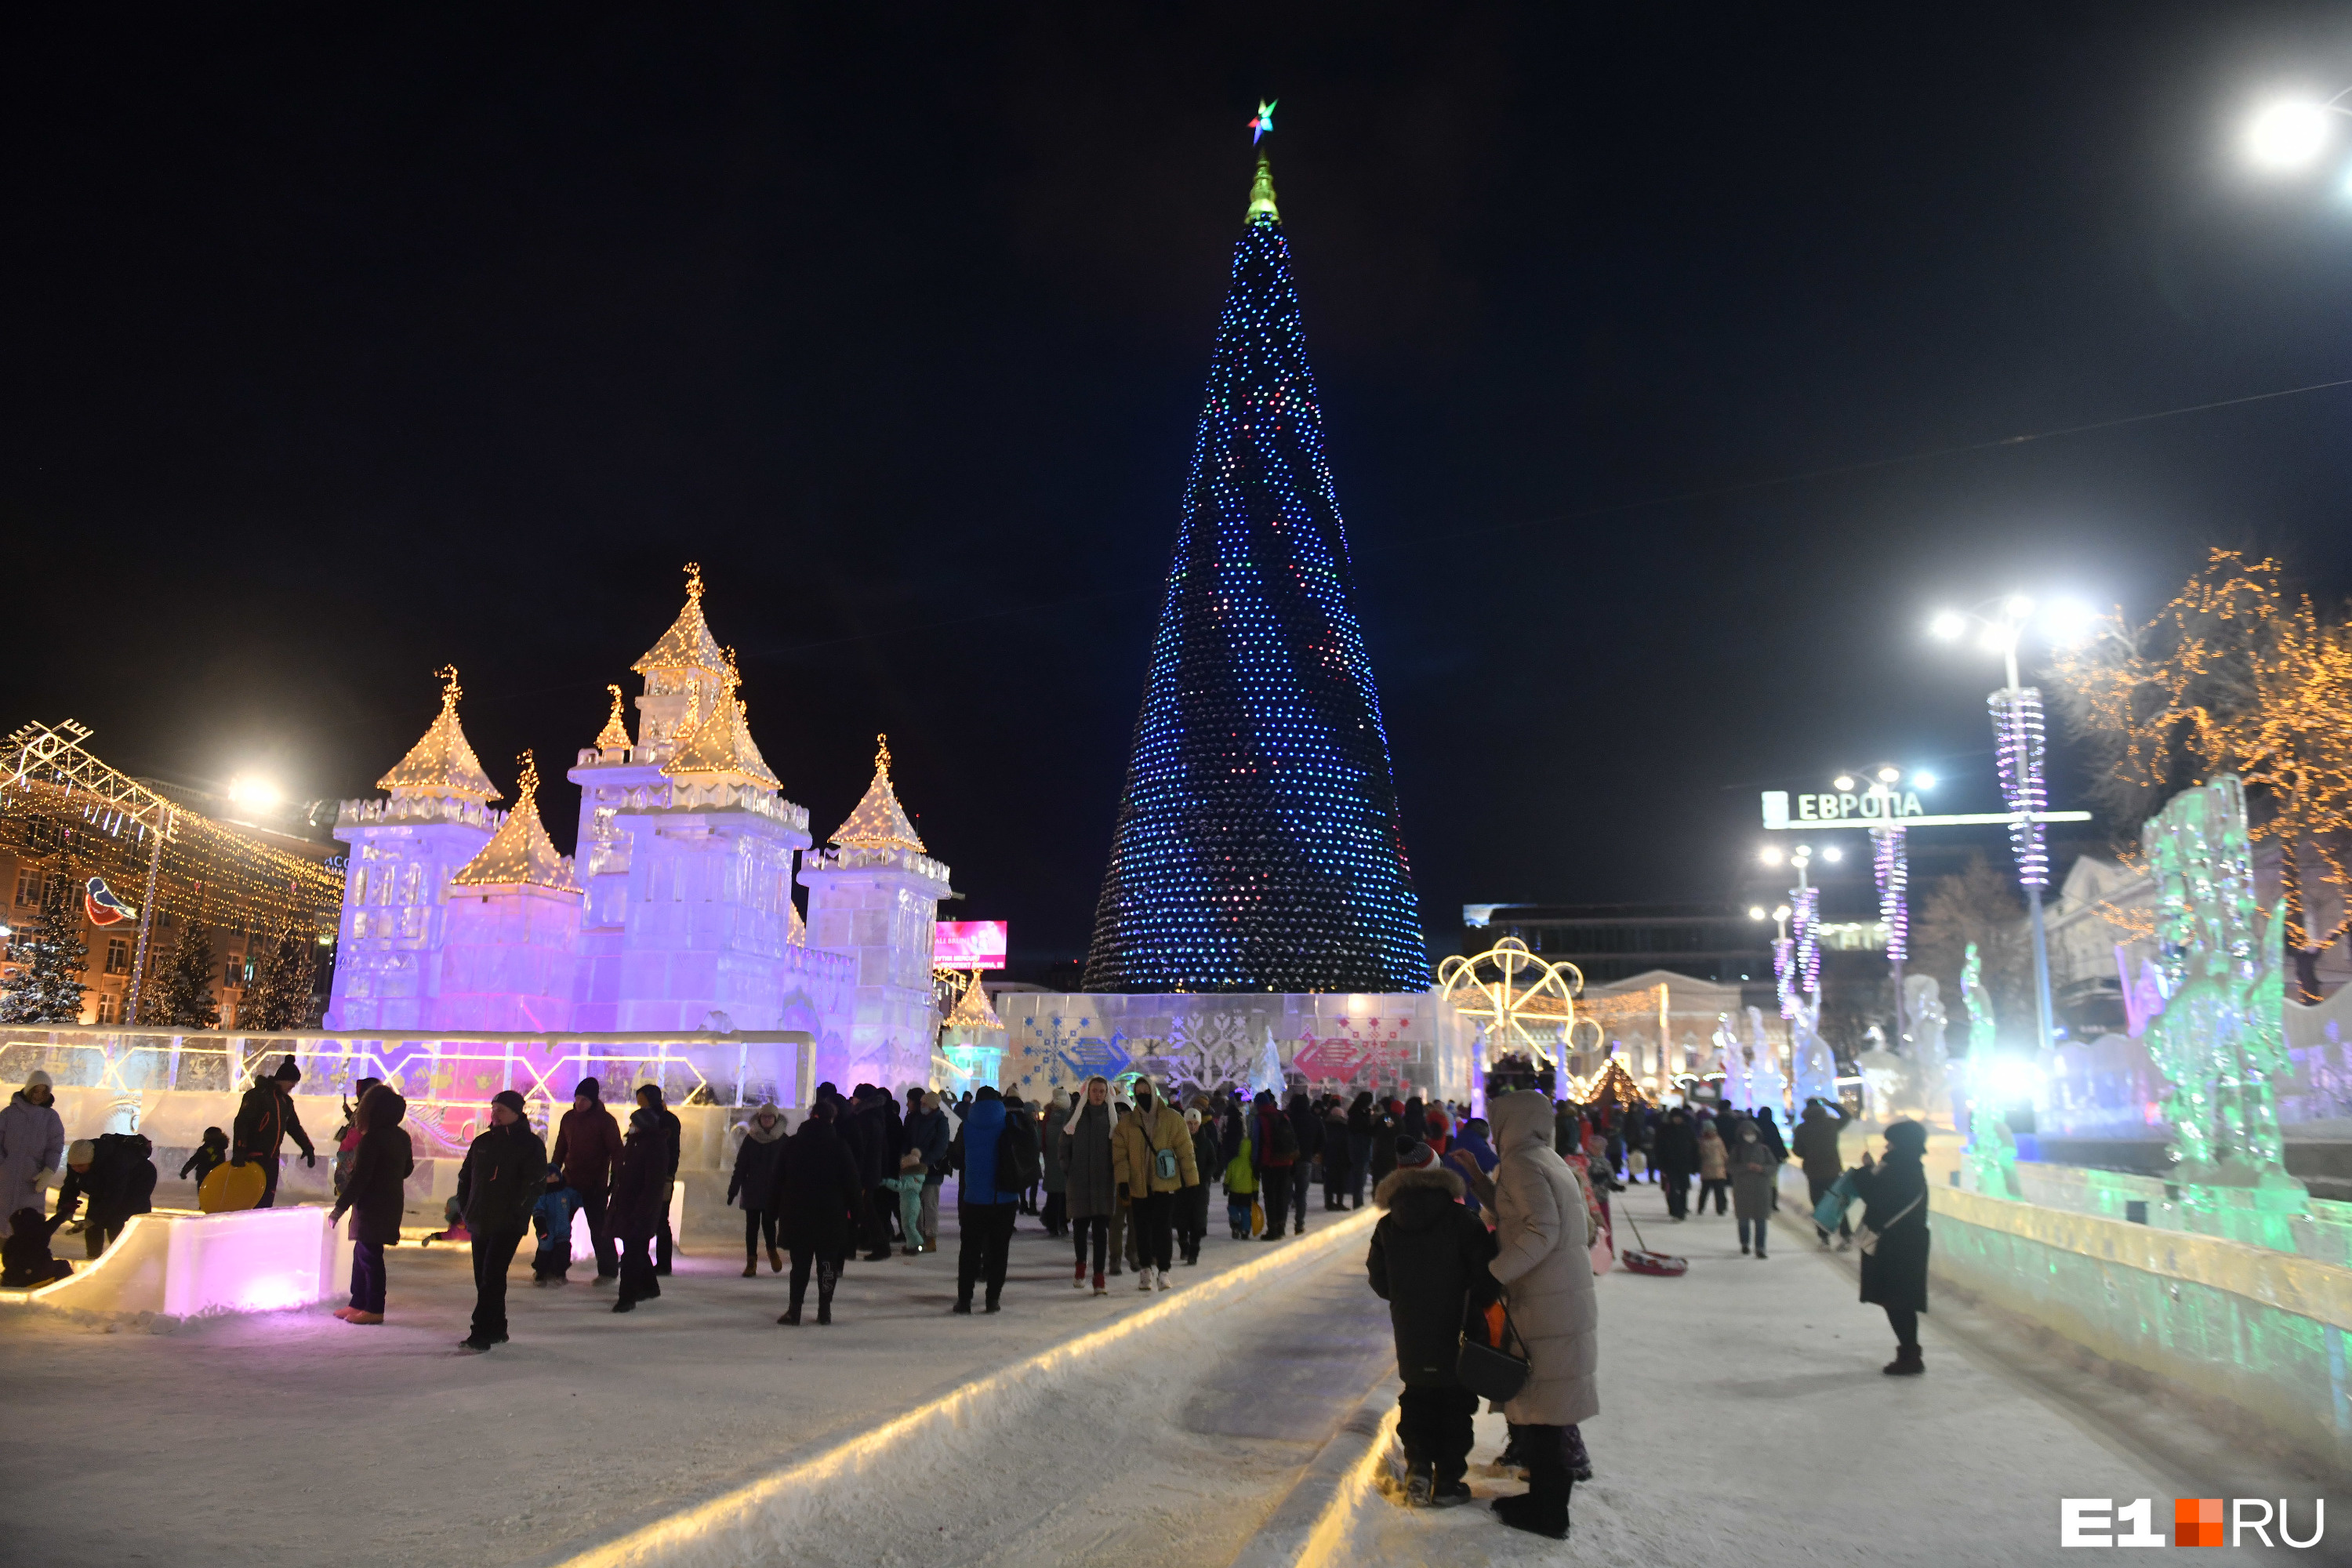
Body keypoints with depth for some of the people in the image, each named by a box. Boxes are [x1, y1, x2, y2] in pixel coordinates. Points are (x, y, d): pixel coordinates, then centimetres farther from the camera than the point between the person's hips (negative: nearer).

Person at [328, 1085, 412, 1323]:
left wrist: (340, 1206, -15)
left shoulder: (372, 1139, -18)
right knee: (362, 1252, 18)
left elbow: (359, 1177, -20)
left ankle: (374, 1309, 4)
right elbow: (407, 1168, 18)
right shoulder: (402, 1137, 8)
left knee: (369, 1254, -2)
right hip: (391, 1203, 9)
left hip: (373, 1205, -9)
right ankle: (358, 1303, 26)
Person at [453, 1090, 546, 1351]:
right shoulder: (482, 1143, 13)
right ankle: (496, 1329, 22)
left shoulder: (530, 1144, -5)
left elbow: (535, 1182, -11)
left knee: (491, 1277, -11)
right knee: (483, 1277, 11)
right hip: (479, 1222, 6)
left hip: (508, 1225, -6)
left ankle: (481, 1335, -10)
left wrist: (515, 1212, -15)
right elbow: (465, 1178, 20)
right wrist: (465, 1210, 9)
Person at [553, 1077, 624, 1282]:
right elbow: (560, 1150, 17)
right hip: (569, 1181, 5)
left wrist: (615, 1182, -13)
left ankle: (608, 1271, 11)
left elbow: (616, 1152, -8)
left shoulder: (605, 1120, -7)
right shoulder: (568, 1118, 8)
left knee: (599, 1229, 0)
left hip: (595, 1186, -5)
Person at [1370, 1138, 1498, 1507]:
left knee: (1417, 1399, 18)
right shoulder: (1460, 1220, -14)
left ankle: (1418, 1468, 7)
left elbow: (1379, 1281, 4)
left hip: (1411, 1337, 3)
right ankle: (1448, 1480, 12)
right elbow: (1486, 1275, -13)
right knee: (1455, 1405, 10)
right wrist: (1476, 1308, 1)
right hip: (1456, 1337, -3)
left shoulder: (1387, 1226, -3)